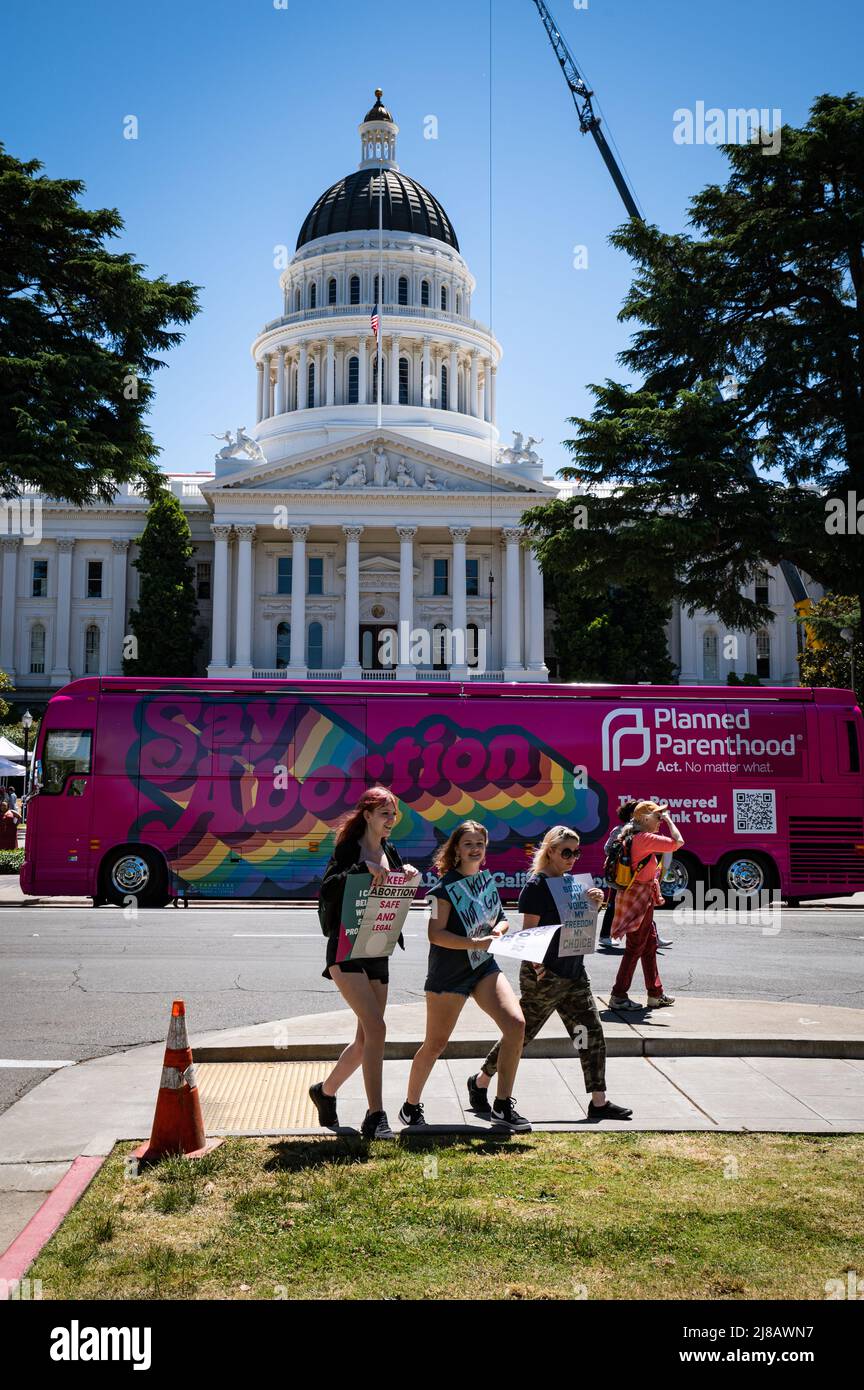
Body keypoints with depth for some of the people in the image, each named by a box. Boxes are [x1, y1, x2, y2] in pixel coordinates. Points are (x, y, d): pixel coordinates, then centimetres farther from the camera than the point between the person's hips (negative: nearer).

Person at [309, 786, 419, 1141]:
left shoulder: (391, 853, 13)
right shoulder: (348, 849, -6)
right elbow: (326, 890, -19)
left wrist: (409, 874, -2)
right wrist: (363, 868, -29)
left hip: (378, 953, 7)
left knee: (365, 1041, 9)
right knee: (375, 1027, -19)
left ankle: (325, 1091, 32)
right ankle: (375, 1116, -14)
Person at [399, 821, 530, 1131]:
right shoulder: (446, 886, -11)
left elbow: (502, 919, 22)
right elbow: (436, 934, -18)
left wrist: (498, 930, -2)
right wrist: (476, 943, -26)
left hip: (484, 966, 6)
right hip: (448, 973, -5)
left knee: (515, 1024, -14)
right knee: (436, 1043, 2)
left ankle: (502, 1106, -2)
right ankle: (411, 1107, 25)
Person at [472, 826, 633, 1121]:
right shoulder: (537, 884, -12)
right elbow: (529, 931, -15)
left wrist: (594, 904, -3)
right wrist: (537, 968, -24)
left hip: (574, 972, 8)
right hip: (545, 975, -8)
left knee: (592, 1033, 4)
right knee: (521, 1033, 3)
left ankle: (598, 1102, 9)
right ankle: (479, 1083, 21)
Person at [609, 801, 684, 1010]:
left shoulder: (633, 837, 11)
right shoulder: (645, 838, -18)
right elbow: (678, 842, -23)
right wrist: (668, 819, -10)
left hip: (641, 898, 10)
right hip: (639, 899, -10)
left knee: (650, 946, 16)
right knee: (634, 948, -2)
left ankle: (656, 994, 25)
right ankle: (618, 996, 3)